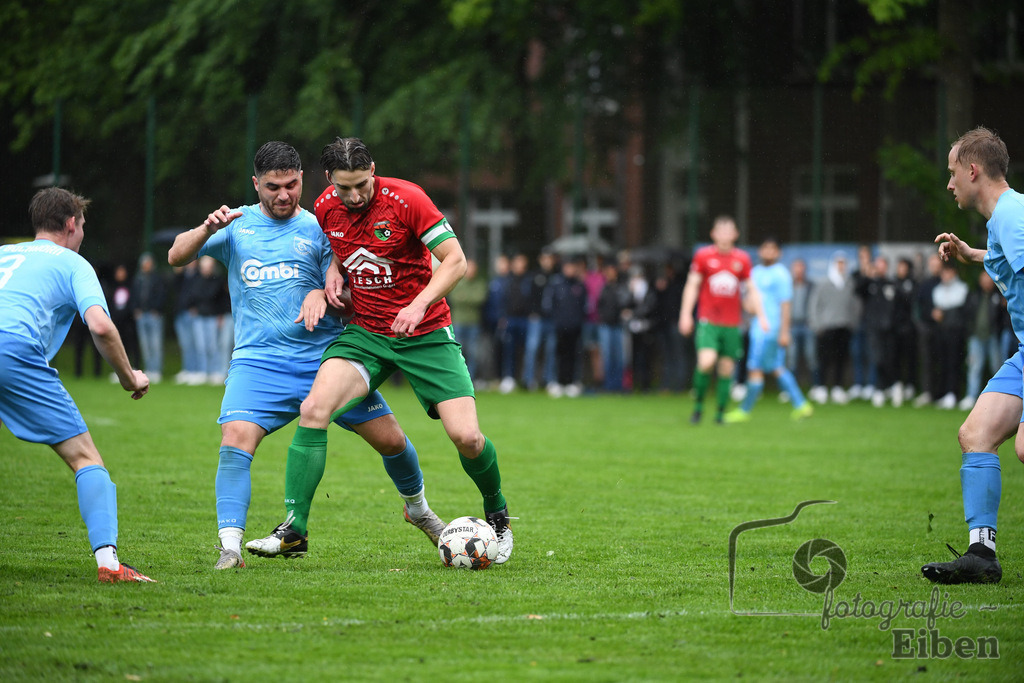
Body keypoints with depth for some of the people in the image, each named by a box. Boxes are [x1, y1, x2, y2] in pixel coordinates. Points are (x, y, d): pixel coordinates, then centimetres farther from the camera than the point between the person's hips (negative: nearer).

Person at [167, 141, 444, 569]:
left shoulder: (318, 229, 6)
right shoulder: (237, 225, 8)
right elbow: (176, 257, 0)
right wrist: (207, 229, -19)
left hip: (324, 353, 1)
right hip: (258, 360, -1)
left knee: (391, 439, 1)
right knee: (235, 440, -24)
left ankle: (417, 508, 30)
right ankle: (230, 546, -23)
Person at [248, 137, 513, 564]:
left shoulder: (406, 199, -15)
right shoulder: (325, 209, -2)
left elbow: (455, 261, -14)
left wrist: (418, 305, -28)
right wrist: (322, 288, 0)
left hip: (426, 335, -3)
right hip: (365, 333, 3)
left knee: (466, 436, -13)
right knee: (314, 408, -22)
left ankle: (497, 515, 18)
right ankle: (294, 526, -17)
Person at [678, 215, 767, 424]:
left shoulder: (742, 259, 8)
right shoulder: (703, 255, 1)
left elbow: (751, 289, 14)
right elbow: (692, 285, 4)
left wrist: (761, 315, 5)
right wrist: (685, 314, -2)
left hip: (732, 324, 3)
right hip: (708, 321, -3)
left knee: (726, 369, 1)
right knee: (706, 362, -20)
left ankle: (720, 412, 11)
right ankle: (698, 405, -1)